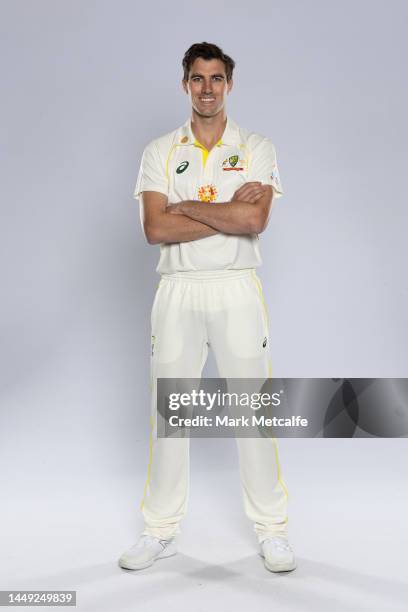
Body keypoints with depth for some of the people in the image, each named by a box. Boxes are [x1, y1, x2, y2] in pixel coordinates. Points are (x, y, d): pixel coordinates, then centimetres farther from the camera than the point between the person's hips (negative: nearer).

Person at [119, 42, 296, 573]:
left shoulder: (257, 149, 5)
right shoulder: (160, 151, 8)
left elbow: (255, 220, -13)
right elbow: (155, 230, -7)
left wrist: (186, 207, -8)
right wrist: (228, 212, -10)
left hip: (237, 289, -1)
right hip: (177, 290, 2)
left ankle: (272, 530, 19)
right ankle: (161, 531, 22)